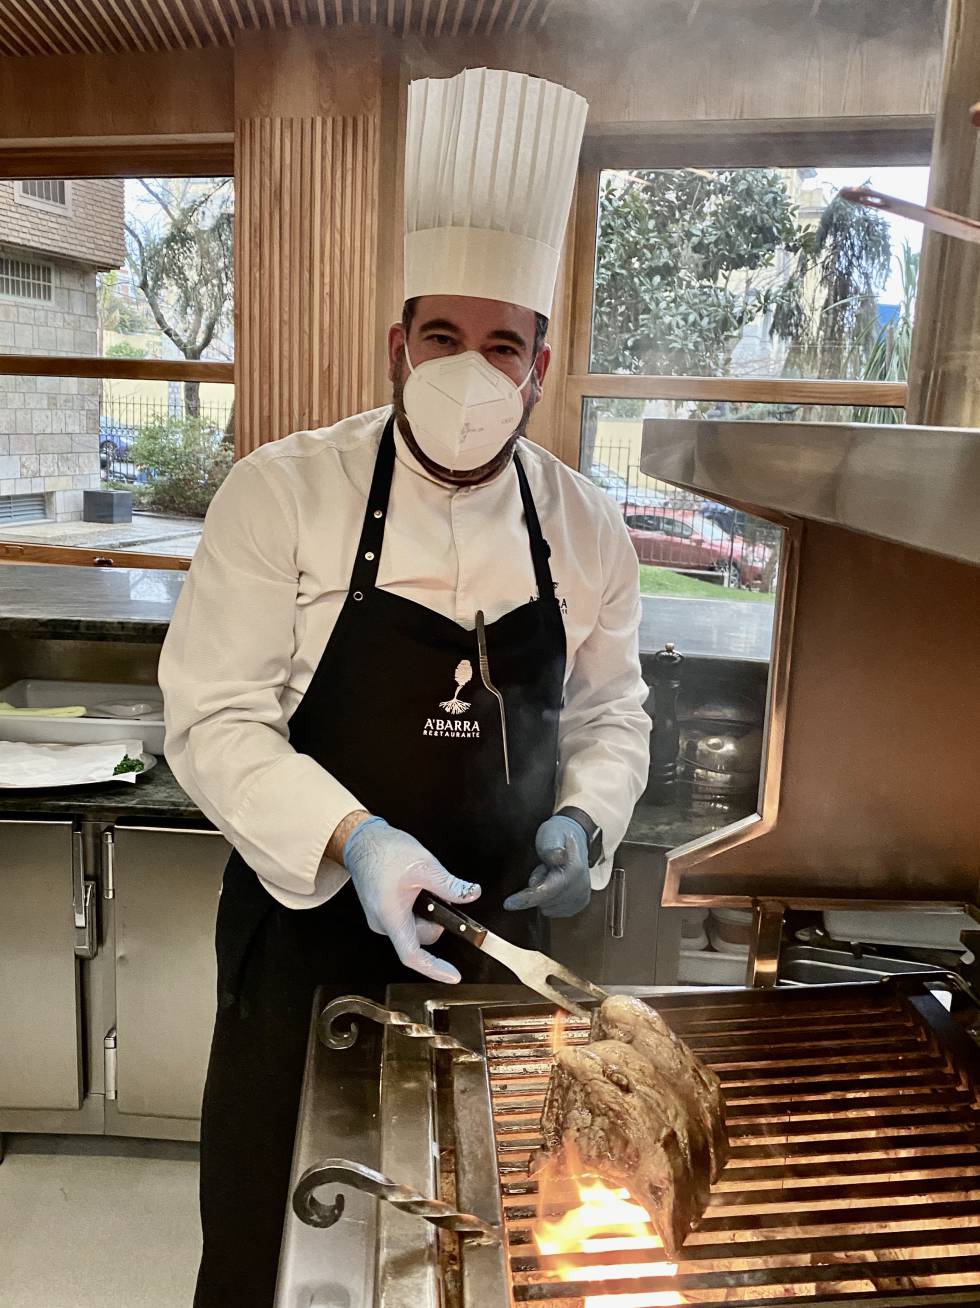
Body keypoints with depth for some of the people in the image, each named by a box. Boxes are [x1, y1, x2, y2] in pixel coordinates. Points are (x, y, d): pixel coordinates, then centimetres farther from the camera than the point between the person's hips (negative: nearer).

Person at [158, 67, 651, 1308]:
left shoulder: (585, 528, -2)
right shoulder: (284, 492, -13)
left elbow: (609, 714, 8)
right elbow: (216, 718, -14)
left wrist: (583, 821, -11)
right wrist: (351, 842, -28)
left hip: (499, 937, 3)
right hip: (308, 928, -2)